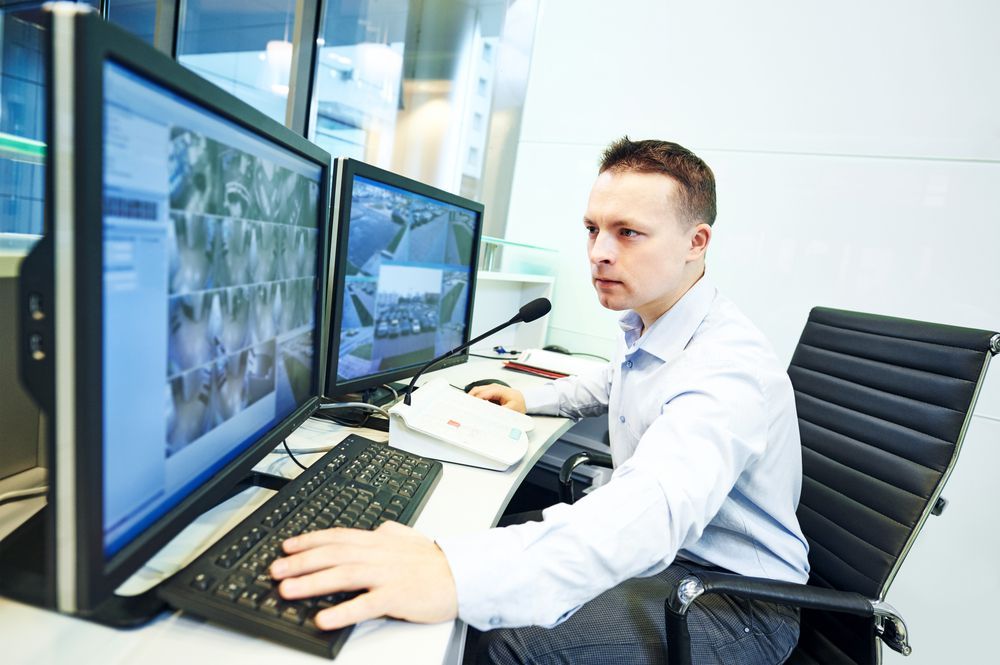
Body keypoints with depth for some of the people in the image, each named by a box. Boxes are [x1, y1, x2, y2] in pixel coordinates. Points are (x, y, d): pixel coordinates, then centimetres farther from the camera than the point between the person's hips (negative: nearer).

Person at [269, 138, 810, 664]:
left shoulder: (729, 365, -30)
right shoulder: (643, 329, 0)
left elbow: (656, 505, -48)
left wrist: (458, 573, -61)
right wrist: (531, 399, 13)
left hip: (734, 593, -7)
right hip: (653, 550, 8)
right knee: (496, 531, -4)